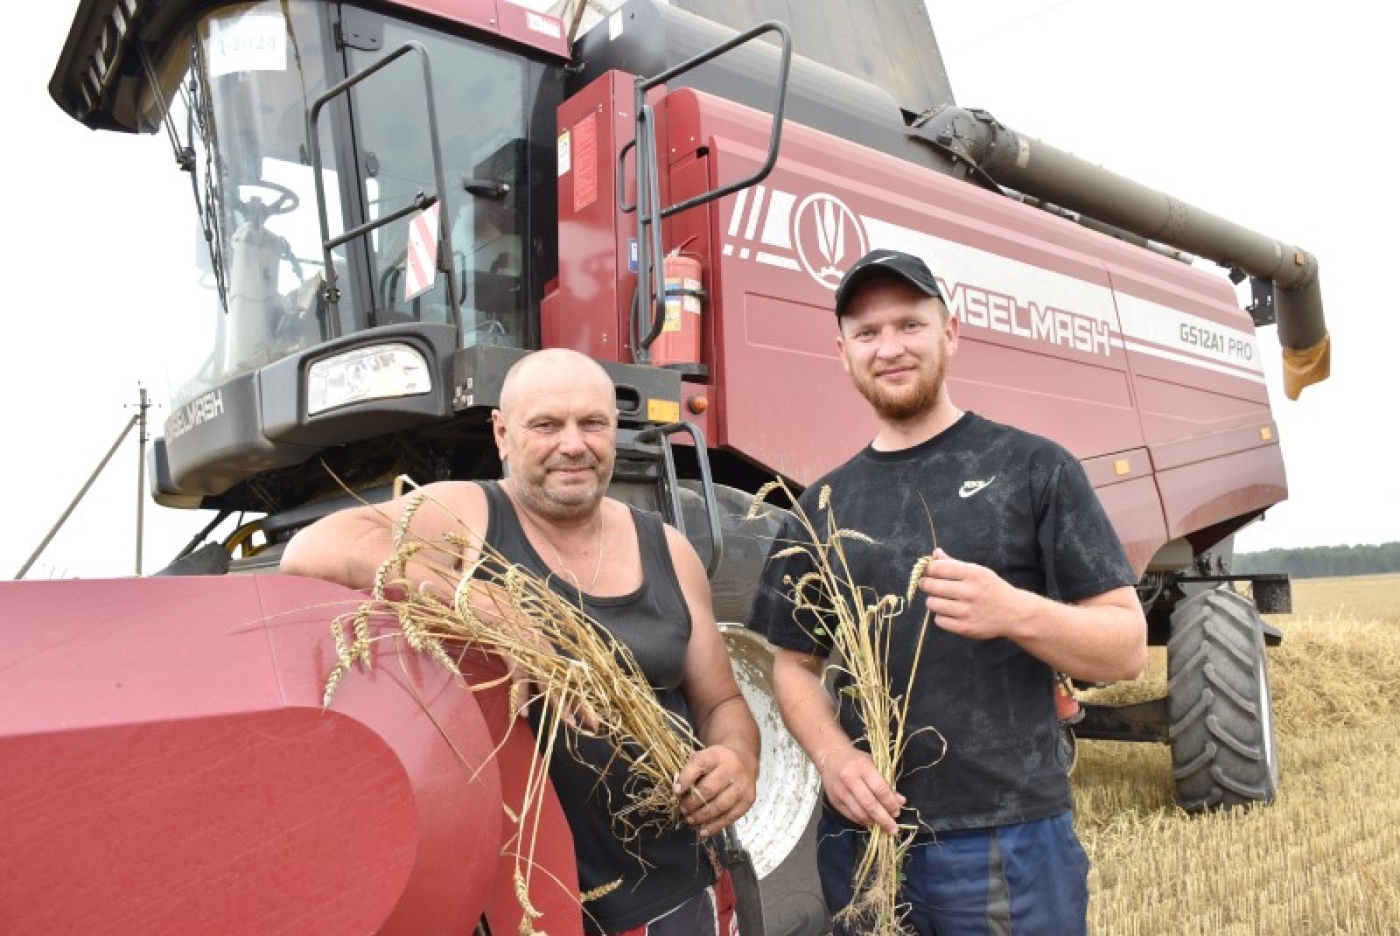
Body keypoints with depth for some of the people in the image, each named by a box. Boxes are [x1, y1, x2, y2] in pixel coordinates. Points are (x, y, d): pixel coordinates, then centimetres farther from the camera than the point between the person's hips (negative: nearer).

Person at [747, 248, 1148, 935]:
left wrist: (1016, 612, -24)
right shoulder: (822, 506, 6)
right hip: (860, 838, 3)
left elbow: (1127, 648, -5)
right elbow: (795, 662, 9)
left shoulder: (1034, 468, -4)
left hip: (1006, 839, -3)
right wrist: (831, 755, -10)